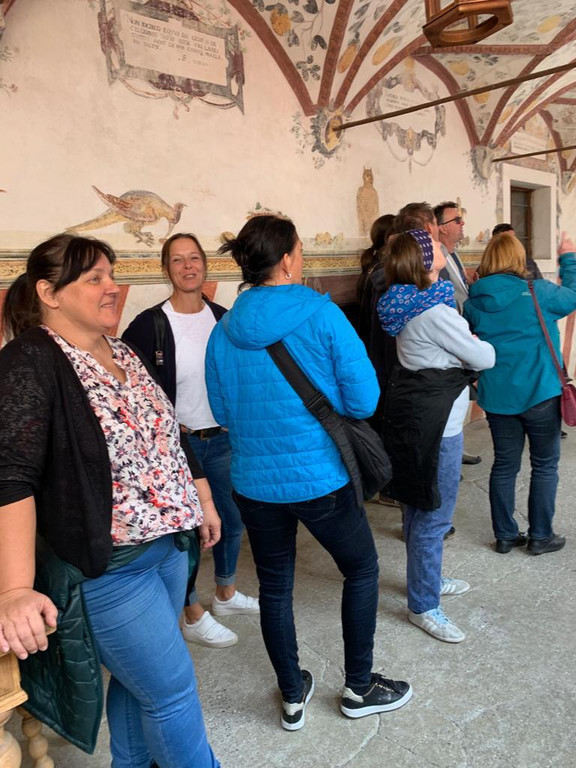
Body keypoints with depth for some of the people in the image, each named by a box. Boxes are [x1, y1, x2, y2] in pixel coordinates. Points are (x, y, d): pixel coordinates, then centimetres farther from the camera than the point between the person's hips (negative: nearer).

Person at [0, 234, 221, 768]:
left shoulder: (122, 353, 9)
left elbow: (166, 436, 17)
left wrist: (203, 501, 19)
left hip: (169, 545, 7)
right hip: (106, 568, -7)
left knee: (137, 679, 22)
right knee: (172, 690, 5)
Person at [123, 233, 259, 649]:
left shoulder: (223, 318, 1)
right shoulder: (149, 324, -12)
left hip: (223, 437, 5)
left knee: (232, 519, 18)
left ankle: (226, 593, 42)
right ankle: (194, 617, 26)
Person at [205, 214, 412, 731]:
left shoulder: (223, 332, -2)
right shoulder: (323, 316, -14)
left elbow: (222, 410, 6)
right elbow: (365, 400, -14)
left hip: (255, 481, 4)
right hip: (320, 479, -4)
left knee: (274, 586, 19)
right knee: (361, 570, 20)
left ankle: (293, 697, 36)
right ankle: (360, 688, 33)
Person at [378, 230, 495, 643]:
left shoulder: (411, 303, 8)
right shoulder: (435, 311, -21)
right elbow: (484, 358, -13)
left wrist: (465, 344, -2)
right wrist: (481, 344, 8)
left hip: (415, 418, 10)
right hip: (434, 424, -10)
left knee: (420, 508, 21)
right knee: (434, 515, 0)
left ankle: (427, 579, 39)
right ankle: (423, 606, 13)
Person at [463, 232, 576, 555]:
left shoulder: (473, 301, -2)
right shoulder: (538, 292, -11)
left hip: (496, 395, 4)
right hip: (539, 392, -3)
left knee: (504, 464, 13)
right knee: (545, 464, 11)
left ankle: (506, 535, 21)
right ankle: (541, 536, 19)